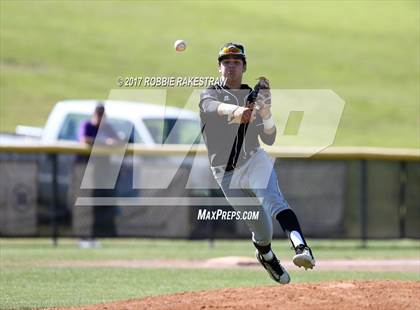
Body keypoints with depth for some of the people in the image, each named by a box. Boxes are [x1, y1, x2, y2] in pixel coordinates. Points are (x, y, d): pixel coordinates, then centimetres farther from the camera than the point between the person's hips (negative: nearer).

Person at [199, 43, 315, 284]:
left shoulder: (254, 97, 12)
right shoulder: (209, 94, 4)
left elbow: (269, 139, 4)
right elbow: (212, 107, -24)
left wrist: (266, 114, -16)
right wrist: (236, 112, -46)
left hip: (255, 161, 0)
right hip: (226, 174, 0)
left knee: (273, 201, -30)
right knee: (261, 229, 2)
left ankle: (302, 248, -52)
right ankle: (266, 256, 36)